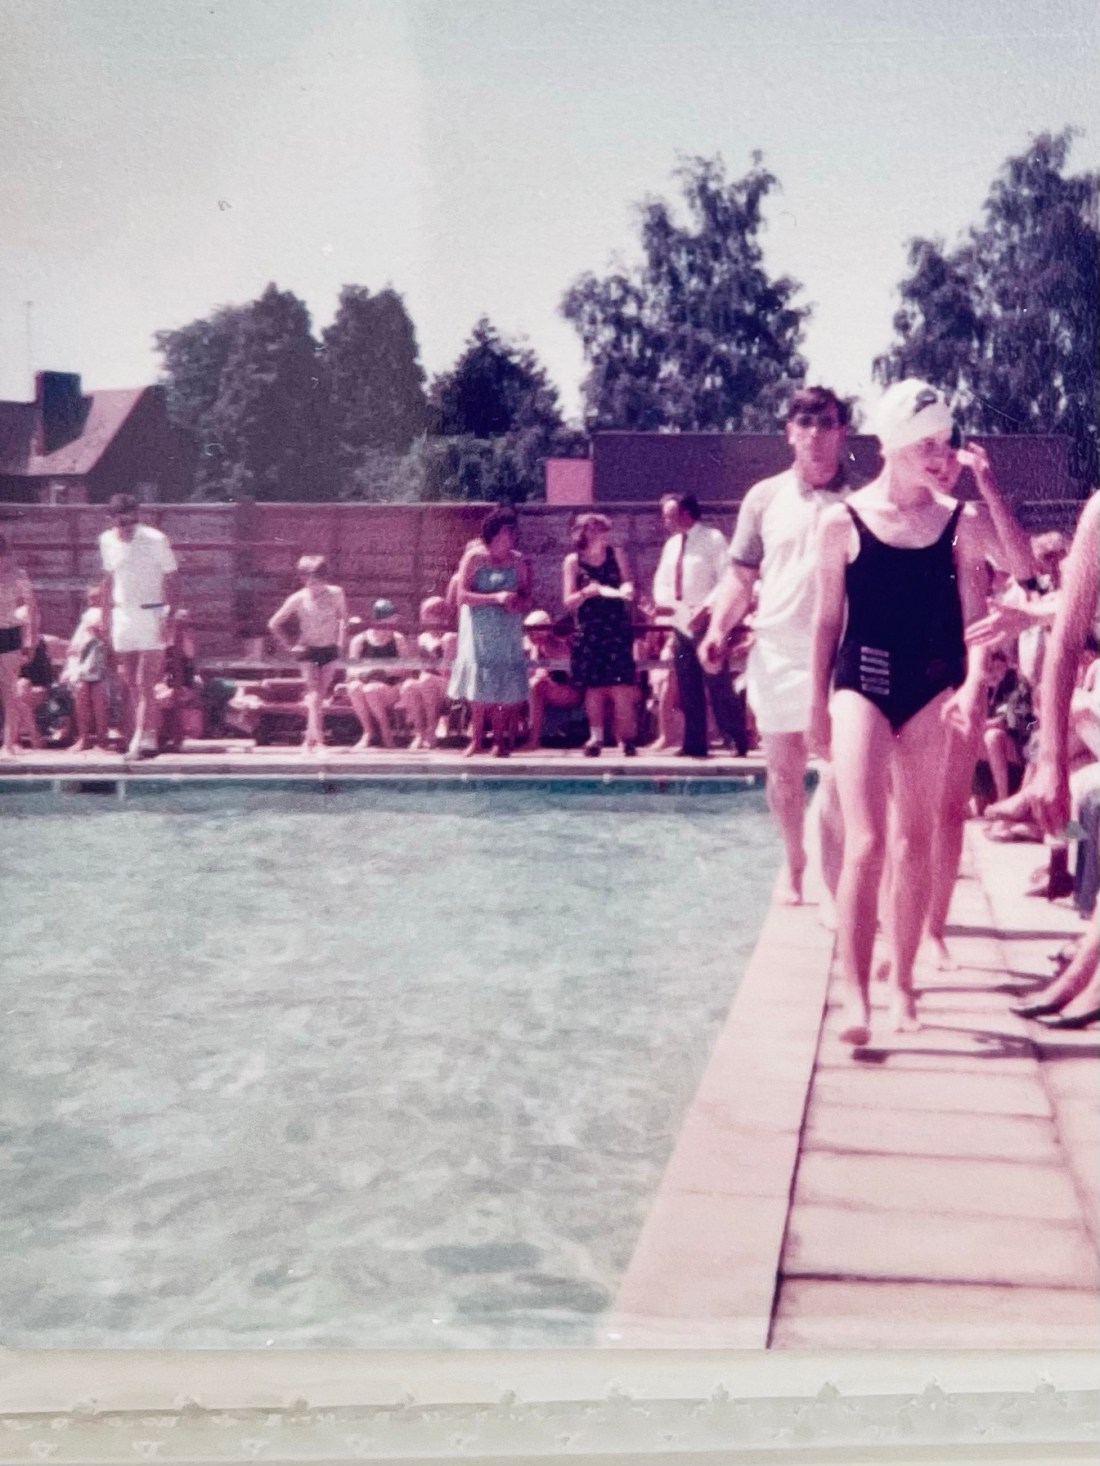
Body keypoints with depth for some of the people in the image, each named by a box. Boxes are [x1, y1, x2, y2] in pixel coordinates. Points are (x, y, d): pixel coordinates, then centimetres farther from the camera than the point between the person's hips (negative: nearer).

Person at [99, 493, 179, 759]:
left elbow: (172, 579, -6)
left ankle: (143, 740, -11)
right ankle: (143, 737, 12)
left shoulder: (155, 540, -9)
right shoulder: (107, 541, 6)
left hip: (150, 615, -5)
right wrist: (105, 618, 15)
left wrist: (169, 617, -14)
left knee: (145, 683, -10)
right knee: (129, 684, 5)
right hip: (122, 615, 5)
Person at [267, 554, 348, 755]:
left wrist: (341, 642, 4)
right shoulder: (298, 599, -10)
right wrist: (289, 646, -6)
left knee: (320, 696, 3)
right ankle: (318, 740, -23)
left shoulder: (335, 594, -5)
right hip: (308, 652, -2)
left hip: (330, 650, 2)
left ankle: (309, 740, 14)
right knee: (314, 695, -14)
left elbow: (343, 618, 13)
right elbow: (274, 624, -2)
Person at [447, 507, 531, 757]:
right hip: (480, 631, -3)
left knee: (505, 688, 0)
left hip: (508, 632, 3)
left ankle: (499, 740, 9)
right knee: (480, 689, -2)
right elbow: (462, 596, -11)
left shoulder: (518, 561, 4)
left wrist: (518, 603, -14)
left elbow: (526, 596, 10)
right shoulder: (475, 557, -6)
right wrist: (496, 598, -21)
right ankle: (476, 739, 8)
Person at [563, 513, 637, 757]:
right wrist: (586, 592, -21)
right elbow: (568, 602, -2)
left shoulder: (616, 555, 4)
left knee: (621, 685, -6)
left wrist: (626, 589, -17)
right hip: (589, 630, 0)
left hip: (617, 628, 0)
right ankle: (595, 738, 11)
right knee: (593, 686, 2)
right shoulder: (573, 561, 0)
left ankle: (626, 738, -1)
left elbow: (629, 584, 6)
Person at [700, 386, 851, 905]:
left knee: (839, 774, -11)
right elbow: (741, 576, 9)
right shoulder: (765, 498, 8)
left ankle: (833, 886, -6)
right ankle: (794, 866, 34)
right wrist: (718, 628, -6)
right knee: (783, 773, 13)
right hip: (776, 652, 3)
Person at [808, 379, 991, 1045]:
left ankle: (904, 984, 21)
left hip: (932, 689, 2)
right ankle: (856, 997, -10)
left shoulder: (960, 523, 2)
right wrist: (818, 702, 6)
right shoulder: (843, 522, -2)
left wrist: (975, 682, -16)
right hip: (861, 686, -2)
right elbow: (828, 618, 4)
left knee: (916, 842, 9)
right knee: (865, 842, -12)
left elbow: (976, 616, 0)